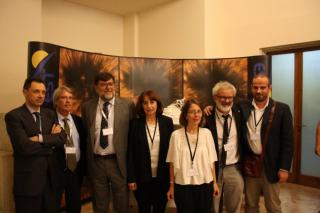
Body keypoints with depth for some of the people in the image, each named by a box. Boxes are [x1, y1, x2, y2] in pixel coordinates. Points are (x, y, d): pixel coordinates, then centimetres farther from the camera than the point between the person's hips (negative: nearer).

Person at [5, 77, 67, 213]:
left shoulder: (49, 114, 8)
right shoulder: (13, 116, -10)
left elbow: (62, 138, -3)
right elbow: (24, 147, -21)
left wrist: (41, 138, -16)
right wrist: (50, 142, -10)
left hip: (50, 176, 6)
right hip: (28, 179, -5)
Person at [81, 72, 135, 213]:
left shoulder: (127, 106, -3)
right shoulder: (87, 107, 4)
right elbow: (85, 133, 11)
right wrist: (87, 161, 9)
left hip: (118, 161, -2)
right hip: (96, 162, 2)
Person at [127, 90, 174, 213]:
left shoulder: (167, 122, -2)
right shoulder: (135, 124, -5)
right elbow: (131, 152, -4)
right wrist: (131, 178, -6)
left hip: (162, 177, 1)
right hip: (142, 177, -1)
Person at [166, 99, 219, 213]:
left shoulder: (207, 133, -3)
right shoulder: (176, 135, -9)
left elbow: (211, 161, 3)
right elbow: (173, 164, -3)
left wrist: (215, 182, 6)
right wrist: (171, 185, 1)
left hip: (205, 184, 2)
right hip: (183, 185, -2)